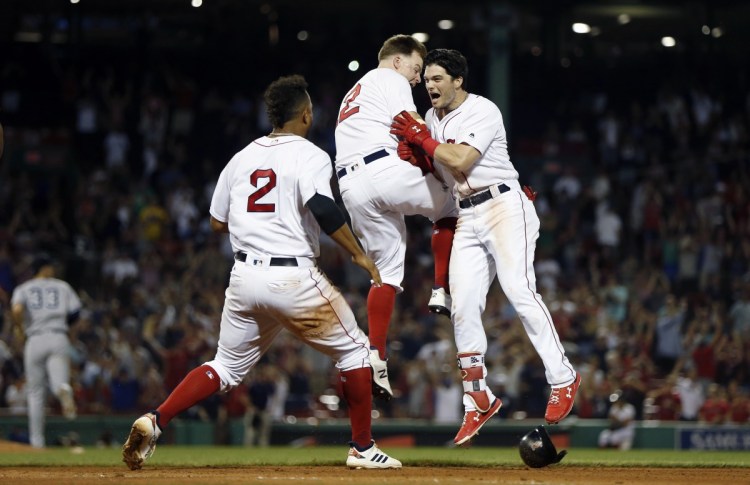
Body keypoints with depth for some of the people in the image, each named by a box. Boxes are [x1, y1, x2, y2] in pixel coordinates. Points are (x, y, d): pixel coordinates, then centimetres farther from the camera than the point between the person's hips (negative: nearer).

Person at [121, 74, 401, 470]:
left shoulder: (242, 158, 13)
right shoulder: (309, 155, -5)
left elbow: (217, 223, 18)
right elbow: (322, 207, -22)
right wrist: (359, 255, -15)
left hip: (244, 276, 6)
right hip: (293, 278, -5)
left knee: (227, 368, 15)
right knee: (353, 349, 12)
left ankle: (155, 421, -4)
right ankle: (362, 448, 13)